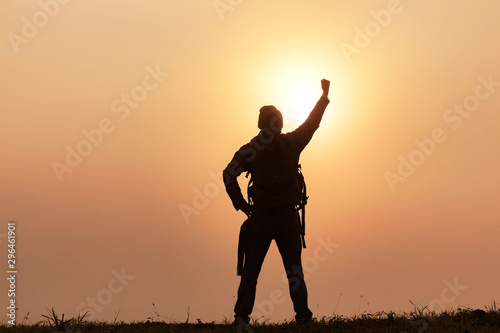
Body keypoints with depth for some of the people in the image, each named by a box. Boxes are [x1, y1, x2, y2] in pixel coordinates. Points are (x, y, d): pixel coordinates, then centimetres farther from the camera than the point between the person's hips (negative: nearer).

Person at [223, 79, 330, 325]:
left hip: (260, 216, -1)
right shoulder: (291, 143, 1)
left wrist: (241, 205, -4)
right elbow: (312, 123, 15)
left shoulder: (250, 149, -1)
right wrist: (324, 95, 27)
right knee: (294, 268, 7)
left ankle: (242, 316, -1)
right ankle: (303, 315, 2)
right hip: (288, 215, 1)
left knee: (251, 269, 5)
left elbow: (229, 175, -12)